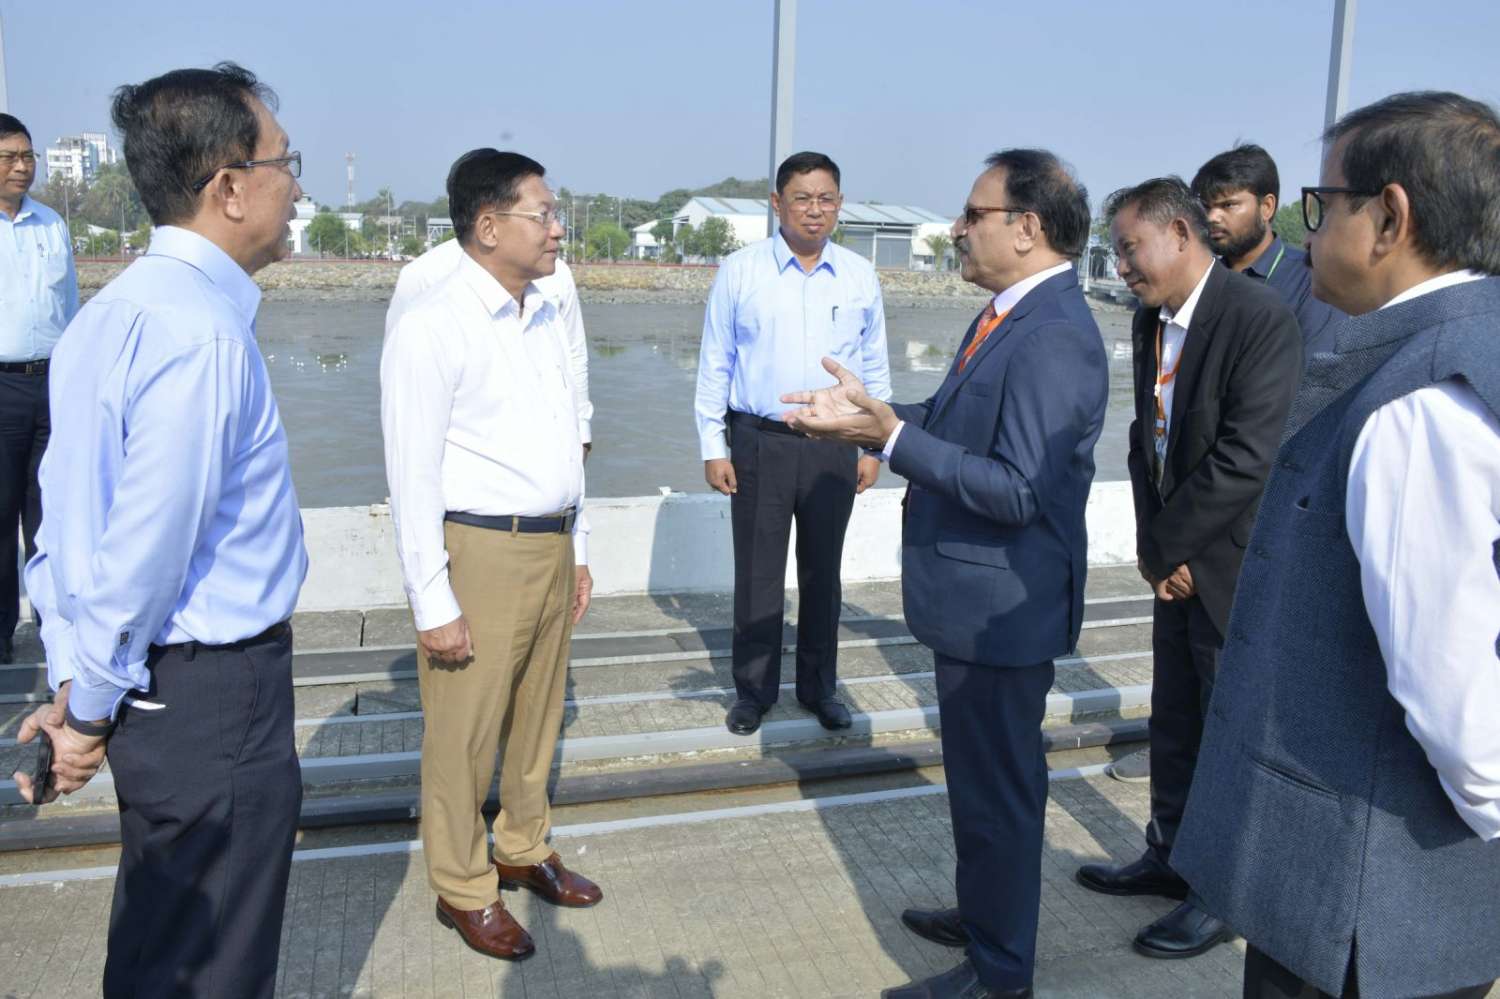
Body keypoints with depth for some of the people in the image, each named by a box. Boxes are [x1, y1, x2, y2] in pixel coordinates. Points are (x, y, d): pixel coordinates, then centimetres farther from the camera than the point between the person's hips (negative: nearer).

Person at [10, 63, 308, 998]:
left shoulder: (110, 313, 7)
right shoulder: (206, 334, -23)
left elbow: (67, 513, 9)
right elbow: (148, 545, -23)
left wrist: (76, 686, 11)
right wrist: (91, 706, -8)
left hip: (146, 686, 9)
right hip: (214, 695, -9)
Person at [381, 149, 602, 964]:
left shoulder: (545, 317, 10)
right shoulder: (433, 325, -14)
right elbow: (413, 475, -15)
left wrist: (577, 548, 16)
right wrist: (434, 605, -15)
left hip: (551, 546, 7)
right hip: (479, 552, -7)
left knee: (537, 715, 20)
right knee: (465, 732, 8)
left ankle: (524, 850, 40)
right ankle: (464, 889, 27)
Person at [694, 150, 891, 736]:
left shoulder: (860, 277, 4)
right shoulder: (739, 272, -2)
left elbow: (875, 368, 9)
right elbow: (714, 364, 1)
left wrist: (875, 447, 7)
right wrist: (713, 448, -2)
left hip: (834, 446, 2)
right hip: (759, 443, -1)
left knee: (823, 572, 13)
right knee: (757, 575, 8)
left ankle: (819, 687, 29)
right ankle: (753, 690, 24)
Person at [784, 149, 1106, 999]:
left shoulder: (1055, 337, -24)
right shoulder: (1009, 313, 7)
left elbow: (1017, 490, -28)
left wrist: (890, 436, -29)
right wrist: (868, 411, 2)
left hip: (1003, 606, -10)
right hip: (977, 598, 10)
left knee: (998, 784, 6)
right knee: (981, 771, 25)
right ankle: (983, 912, 45)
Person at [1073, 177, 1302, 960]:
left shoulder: (1260, 316, -18)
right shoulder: (1150, 319, 6)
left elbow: (1249, 456, -23)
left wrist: (1169, 544, -14)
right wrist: (1154, 546, -1)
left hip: (1235, 561, -7)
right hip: (1177, 556, 7)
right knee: (1174, 720, 18)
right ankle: (1174, 855, 37)